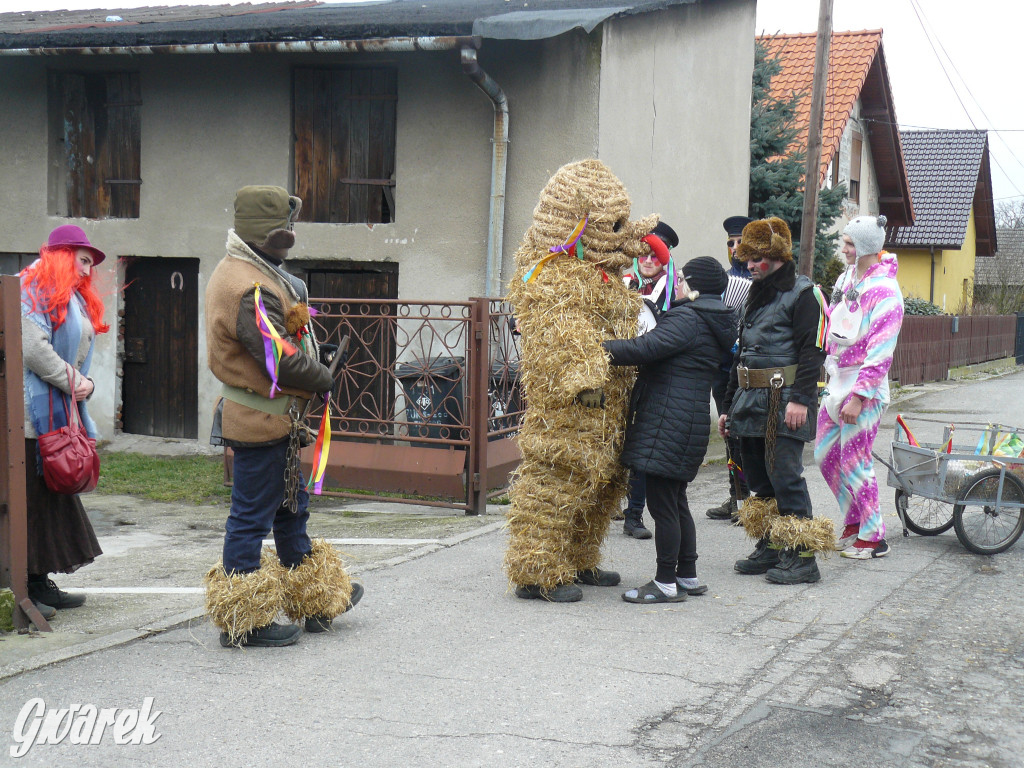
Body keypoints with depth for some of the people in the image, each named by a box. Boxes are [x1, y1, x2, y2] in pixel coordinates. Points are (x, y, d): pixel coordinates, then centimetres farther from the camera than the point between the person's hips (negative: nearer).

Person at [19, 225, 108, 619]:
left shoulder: (76, 299, 22)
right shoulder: (33, 288, -8)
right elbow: (33, 348, -19)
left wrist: (85, 384, 4)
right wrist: (72, 381, -13)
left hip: (59, 412, 10)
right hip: (31, 412, -10)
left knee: (54, 497, 11)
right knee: (31, 498, -8)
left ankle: (40, 582, 18)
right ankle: (21, 591, -3)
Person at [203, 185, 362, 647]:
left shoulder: (240, 272, 14)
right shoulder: (251, 288, -22)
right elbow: (281, 360, -25)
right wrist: (323, 379, -9)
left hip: (270, 418, 11)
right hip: (261, 419, -11)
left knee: (291, 506, 20)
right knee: (252, 515, -2)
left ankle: (315, 601, 34)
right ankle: (244, 624, 9)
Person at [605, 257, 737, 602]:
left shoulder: (686, 319, -14)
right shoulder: (711, 323, 18)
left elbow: (645, 348, -24)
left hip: (668, 426, -10)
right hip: (691, 423, 10)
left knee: (662, 503, -4)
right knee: (675, 502, 17)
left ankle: (666, 583, 1)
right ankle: (687, 576, 25)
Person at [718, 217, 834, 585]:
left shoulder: (803, 292, -6)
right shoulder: (757, 295, 20)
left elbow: (812, 350, -15)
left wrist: (800, 398, -23)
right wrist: (730, 404, 21)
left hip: (784, 401, -9)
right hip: (751, 399, 9)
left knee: (785, 476, -10)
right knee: (758, 477, 12)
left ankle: (802, 556, -4)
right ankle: (771, 548, 23)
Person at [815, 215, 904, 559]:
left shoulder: (884, 289, -16)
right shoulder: (847, 278, 10)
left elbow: (880, 352, -19)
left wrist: (858, 396, -22)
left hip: (864, 388, -8)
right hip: (837, 382, 8)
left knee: (854, 462, -3)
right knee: (825, 454, 12)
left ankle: (873, 537, 10)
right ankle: (853, 524, 26)